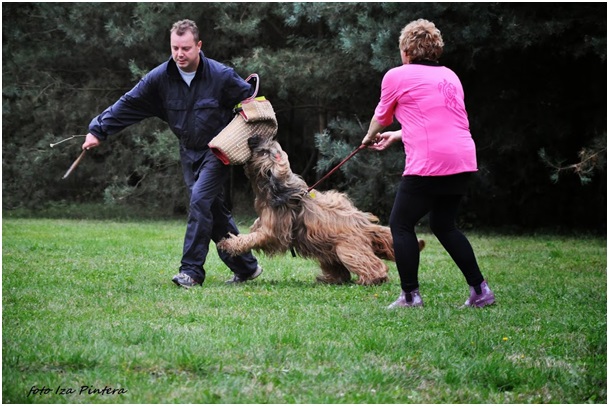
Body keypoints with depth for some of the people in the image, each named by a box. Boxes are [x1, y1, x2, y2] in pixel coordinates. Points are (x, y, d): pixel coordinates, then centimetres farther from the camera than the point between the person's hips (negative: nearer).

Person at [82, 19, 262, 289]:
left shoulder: (221, 76, -16)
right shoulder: (161, 77, -8)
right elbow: (128, 105, -5)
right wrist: (98, 130, -10)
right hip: (189, 152, 5)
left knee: (200, 199, -21)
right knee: (214, 209, 8)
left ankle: (191, 271, -18)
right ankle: (246, 267, 21)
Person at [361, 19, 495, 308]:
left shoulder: (397, 76, 1)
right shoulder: (450, 77, 19)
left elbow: (381, 118, 17)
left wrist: (370, 138, 39)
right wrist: (397, 136, 43)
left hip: (428, 164, -7)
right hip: (463, 160, 7)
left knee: (401, 225, 7)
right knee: (444, 225, 20)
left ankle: (410, 295, 4)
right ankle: (480, 290, 17)